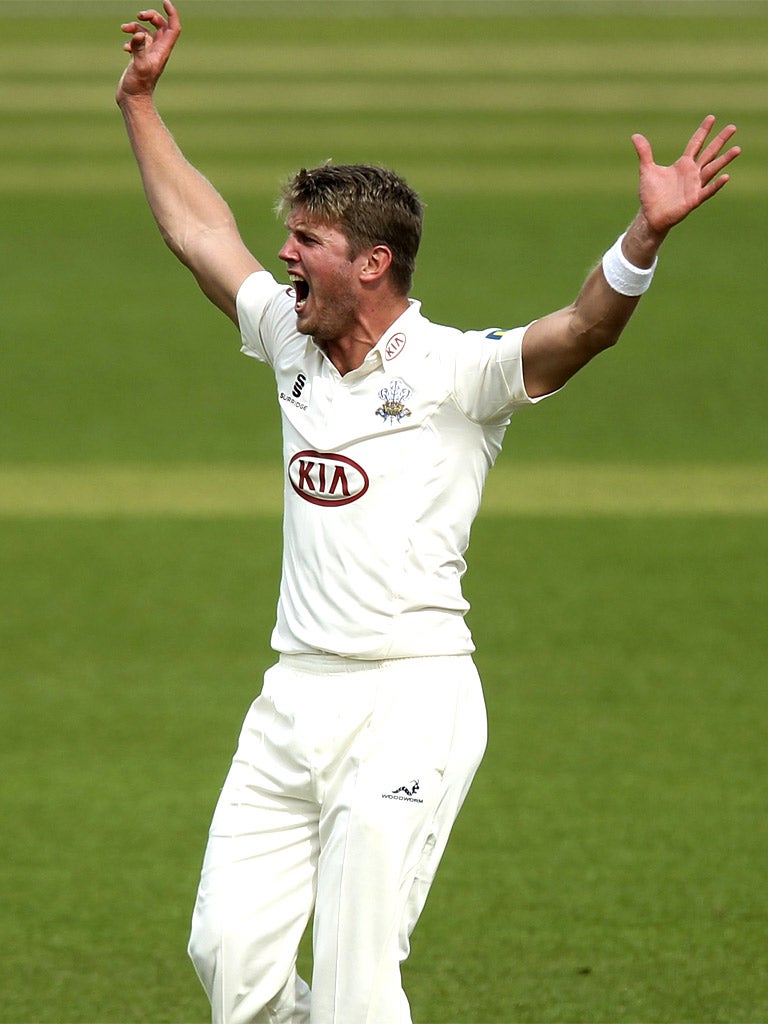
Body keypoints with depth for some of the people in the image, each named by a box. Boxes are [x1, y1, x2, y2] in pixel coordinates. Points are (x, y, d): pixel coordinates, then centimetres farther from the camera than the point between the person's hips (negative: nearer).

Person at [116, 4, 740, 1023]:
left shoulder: (458, 371, -9)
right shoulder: (294, 347, 11)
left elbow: (582, 329, -26)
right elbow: (199, 229, 25)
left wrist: (647, 234, -43)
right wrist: (140, 103, 28)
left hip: (409, 700, -7)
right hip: (292, 698, 7)